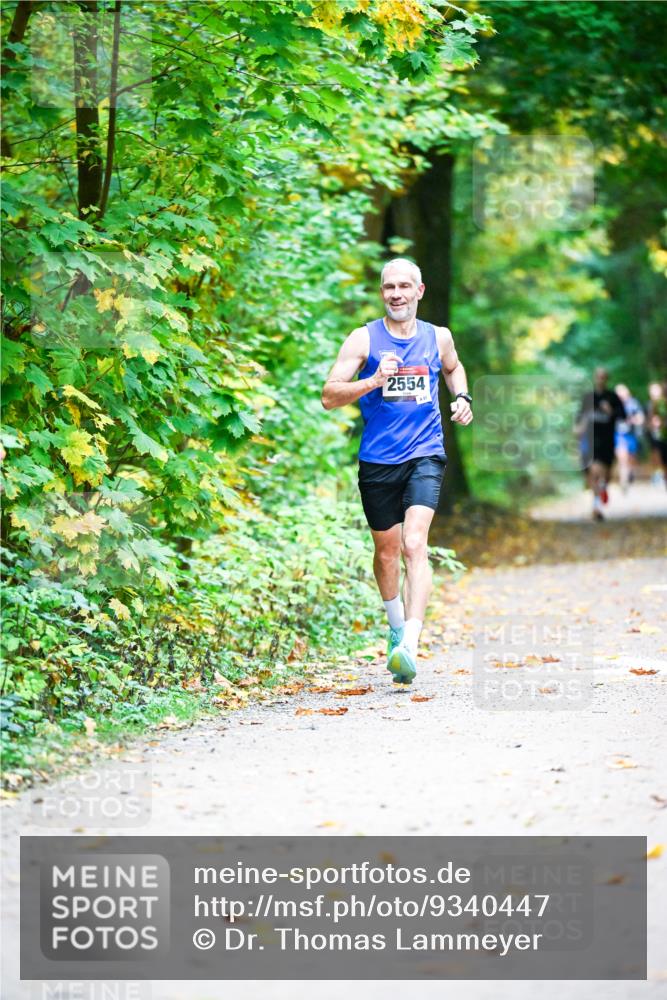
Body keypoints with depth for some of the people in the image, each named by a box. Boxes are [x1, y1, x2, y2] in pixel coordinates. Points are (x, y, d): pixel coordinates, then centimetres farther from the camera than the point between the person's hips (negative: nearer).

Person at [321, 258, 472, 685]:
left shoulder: (438, 338, 7)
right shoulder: (364, 339, -2)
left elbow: (454, 368, 31)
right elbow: (329, 396, -8)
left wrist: (462, 398, 11)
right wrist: (373, 381, -23)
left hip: (425, 456, 0)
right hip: (378, 460, 0)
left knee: (415, 545, -18)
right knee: (387, 550, 14)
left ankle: (409, 648, -28)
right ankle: (397, 625, 42)